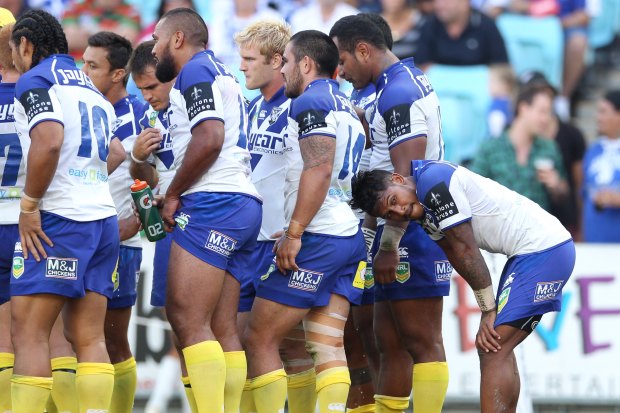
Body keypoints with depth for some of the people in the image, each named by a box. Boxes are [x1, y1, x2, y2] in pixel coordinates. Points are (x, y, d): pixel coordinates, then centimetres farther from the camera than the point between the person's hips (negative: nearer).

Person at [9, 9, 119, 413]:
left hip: (59, 217, -8)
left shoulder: (35, 80, -4)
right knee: (89, 337, 3)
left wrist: (29, 205, -13)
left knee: (29, 332, -8)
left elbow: (49, 140, -20)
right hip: (104, 217, 8)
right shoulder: (92, 89, 22)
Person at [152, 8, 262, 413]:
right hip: (245, 202, 10)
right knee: (222, 328, 5)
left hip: (213, 204, -10)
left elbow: (209, 139, -16)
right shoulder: (224, 76, 26)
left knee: (188, 319, -15)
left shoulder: (195, 70, -3)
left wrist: (173, 194, -7)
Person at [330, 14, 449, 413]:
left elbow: (407, 178, -22)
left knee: (422, 341, -9)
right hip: (405, 233, 10)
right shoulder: (409, 82, 17)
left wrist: (388, 245, -23)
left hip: (409, 231, -10)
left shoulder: (398, 93, -15)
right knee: (390, 340, 11)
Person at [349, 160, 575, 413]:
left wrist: (489, 310, -9)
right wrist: (489, 311, 3)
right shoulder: (424, 212, 13)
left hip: (544, 251, -10)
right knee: (491, 347, 11)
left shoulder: (433, 179, -16)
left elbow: (466, 250, -15)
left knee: (493, 351, -13)